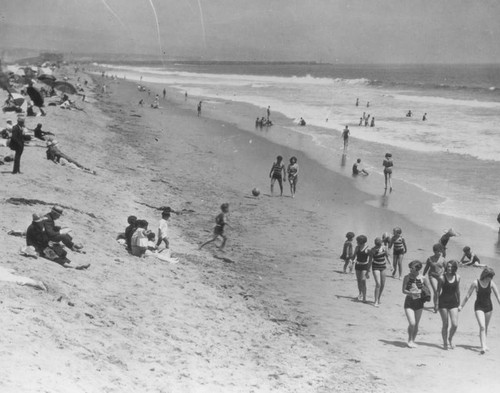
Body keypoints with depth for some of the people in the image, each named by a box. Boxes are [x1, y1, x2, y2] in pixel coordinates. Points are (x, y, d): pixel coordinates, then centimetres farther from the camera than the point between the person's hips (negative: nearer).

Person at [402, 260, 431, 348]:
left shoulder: (423, 279, -3)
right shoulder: (407, 277, -4)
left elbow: (428, 291, 5)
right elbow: (404, 290, -5)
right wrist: (412, 293, -22)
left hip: (419, 302, 1)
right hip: (409, 302, -1)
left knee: (416, 324, 8)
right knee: (412, 323, -13)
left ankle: (413, 341, 27)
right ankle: (410, 340, 10)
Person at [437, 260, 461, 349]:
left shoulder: (457, 277, 0)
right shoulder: (442, 278, -10)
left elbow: (458, 290, 11)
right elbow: (438, 291, -3)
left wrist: (459, 303, 16)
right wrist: (436, 303, -4)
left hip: (453, 303, 3)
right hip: (443, 303, -3)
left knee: (455, 324, -6)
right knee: (445, 324, 3)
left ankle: (450, 338, 23)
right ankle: (445, 343, 21)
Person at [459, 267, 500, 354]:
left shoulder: (491, 283, -6)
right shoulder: (476, 283, -12)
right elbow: (468, 296, -4)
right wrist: (461, 306, 0)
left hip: (488, 307, 3)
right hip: (479, 307, -3)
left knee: (485, 327, 13)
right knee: (482, 327, -17)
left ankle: (484, 344, 31)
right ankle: (483, 346, -21)